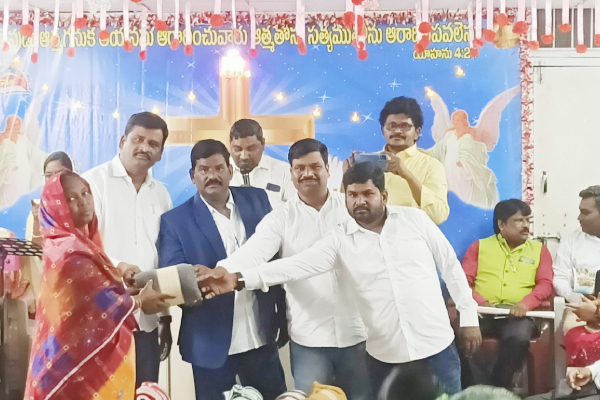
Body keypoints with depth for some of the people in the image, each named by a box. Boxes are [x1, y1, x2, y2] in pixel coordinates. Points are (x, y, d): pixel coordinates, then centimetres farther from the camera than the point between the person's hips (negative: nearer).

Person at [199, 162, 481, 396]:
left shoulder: (415, 219, -2)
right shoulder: (340, 240, -5)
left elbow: (450, 266, 4)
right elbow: (298, 265, -16)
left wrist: (468, 315, 3)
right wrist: (240, 279, -28)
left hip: (436, 347, 0)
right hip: (385, 356, 0)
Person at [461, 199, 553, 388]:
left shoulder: (539, 249, 19)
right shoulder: (479, 246, 16)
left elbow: (545, 283, 7)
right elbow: (464, 280, 7)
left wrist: (526, 302, -13)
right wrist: (480, 302, -12)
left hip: (517, 315, 0)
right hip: (481, 313, 0)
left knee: (519, 338, -35)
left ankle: (497, 388, -13)